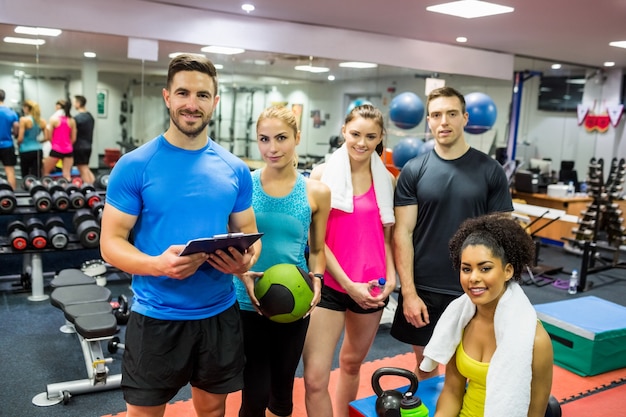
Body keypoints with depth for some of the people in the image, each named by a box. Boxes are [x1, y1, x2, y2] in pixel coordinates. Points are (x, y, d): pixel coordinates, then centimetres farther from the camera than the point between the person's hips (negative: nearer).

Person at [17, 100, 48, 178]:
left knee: (26, 177, 10)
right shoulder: (42, 121, 5)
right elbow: (46, 137, 5)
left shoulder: (24, 120, -9)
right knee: (37, 175, 2)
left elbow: (20, 138, -12)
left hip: (26, 151, -4)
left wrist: (18, 144, 8)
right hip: (38, 150, 4)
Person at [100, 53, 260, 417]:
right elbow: (111, 242, -9)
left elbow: (249, 232, 8)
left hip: (220, 313, 3)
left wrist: (246, 260, -15)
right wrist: (157, 265, -29)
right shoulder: (135, 165, -10)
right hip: (156, 317, -3)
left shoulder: (235, 169, 1)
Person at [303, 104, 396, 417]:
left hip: (372, 287, 3)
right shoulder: (323, 175, -5)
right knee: (315, 377, -9)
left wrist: (391, 277, -4)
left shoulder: (387, 180, 4)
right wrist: (348, 284, -12)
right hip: (329, 284, -3)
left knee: (352, 362, 20)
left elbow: (387, 235, 11)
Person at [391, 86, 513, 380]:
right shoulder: (413, 170, -3)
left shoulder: (490, 171, -2)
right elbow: (403, 233, -5)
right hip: (423, 288, 0)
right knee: (425, 364, 15)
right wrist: (409, 292, -10)